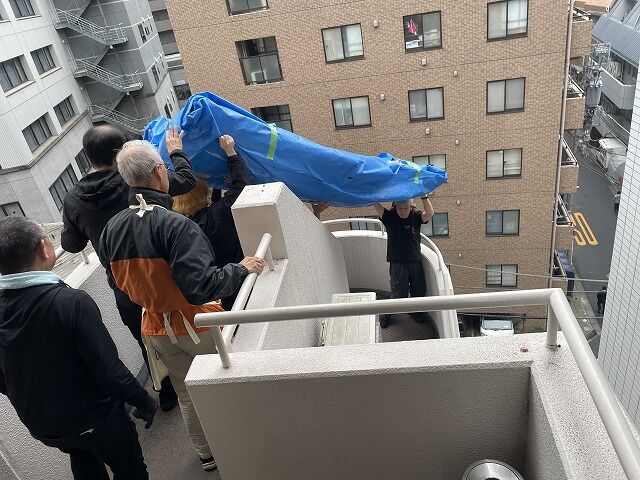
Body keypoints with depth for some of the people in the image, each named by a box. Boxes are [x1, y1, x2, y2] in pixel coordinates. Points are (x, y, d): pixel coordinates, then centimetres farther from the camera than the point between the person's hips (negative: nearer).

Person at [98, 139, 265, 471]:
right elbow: (200, 287, -33)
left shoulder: (110, 229, -7)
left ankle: (206, 455, 42)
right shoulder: (175, 225, -28)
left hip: (154, 328, 6)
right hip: (196, 324, -6)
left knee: (187, 395, 23)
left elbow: (119, 283, 6)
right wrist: (242, 269, -21)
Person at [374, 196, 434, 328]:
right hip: (397, 263, -3)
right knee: (399, 295, 0)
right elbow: (375, 204, -23)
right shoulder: (389, 217, -10)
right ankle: (386, 313, 27)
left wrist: (424, 196, -34)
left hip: (415, 262, 4)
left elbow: (429, 214, -23)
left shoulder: (416, 216, -4)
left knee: (420, 291, 18)